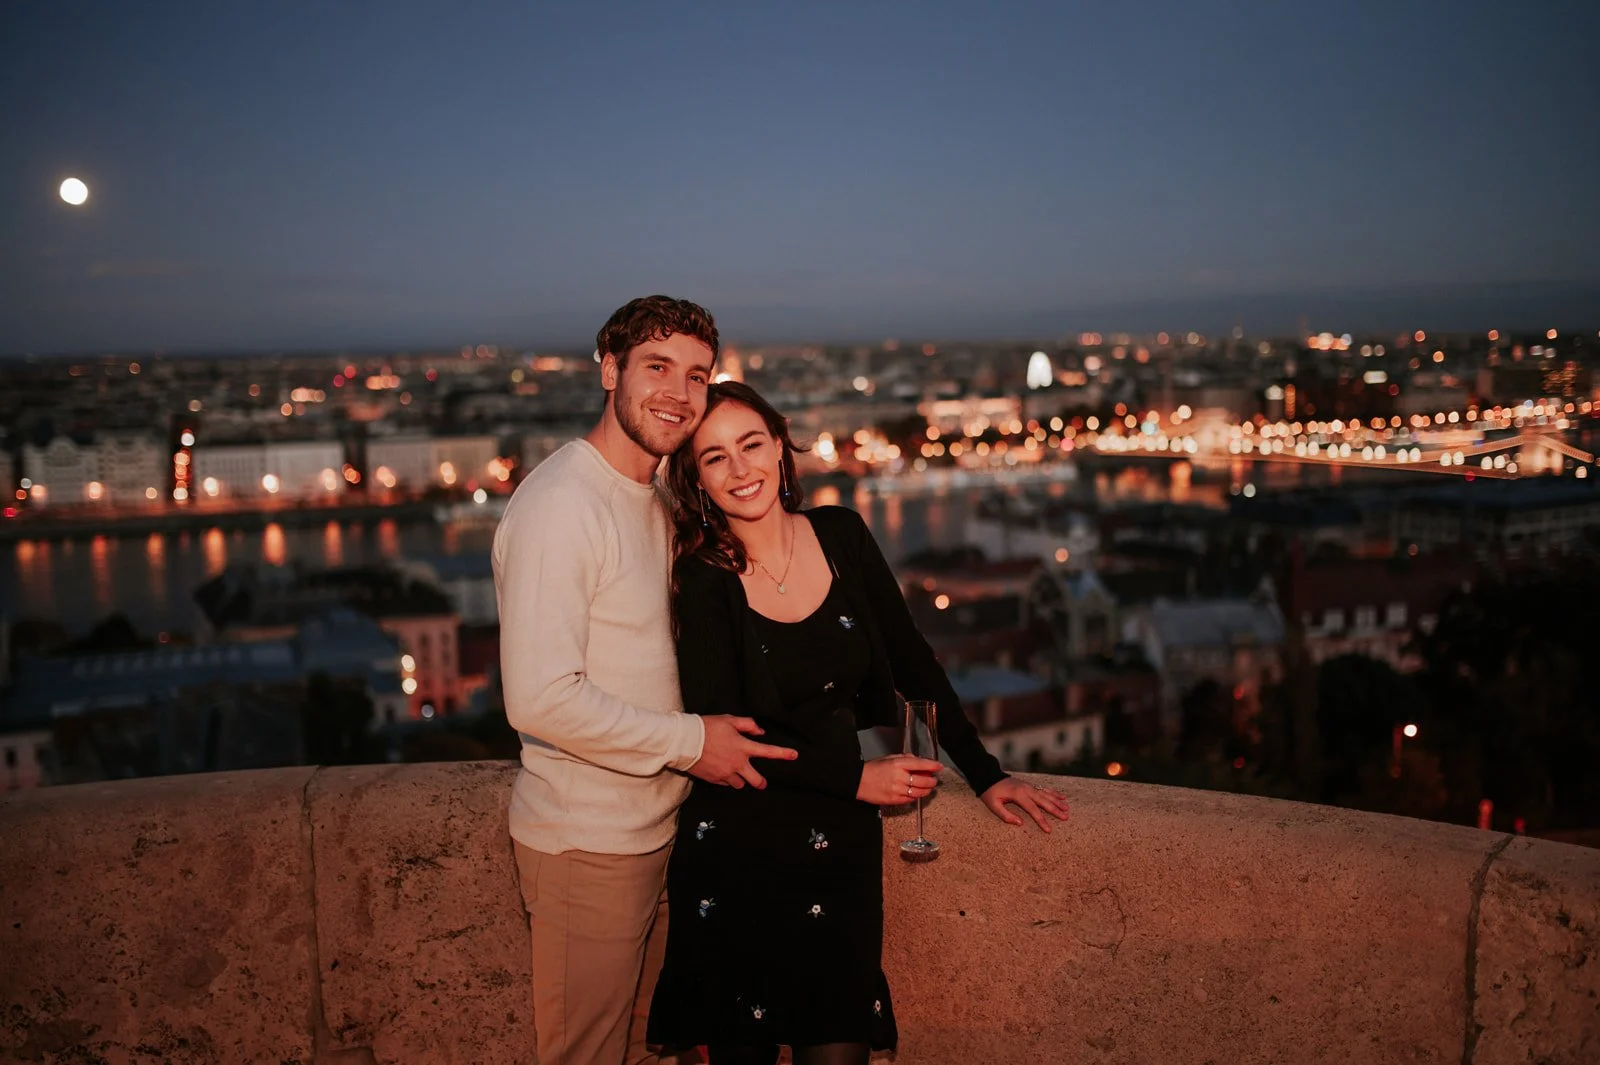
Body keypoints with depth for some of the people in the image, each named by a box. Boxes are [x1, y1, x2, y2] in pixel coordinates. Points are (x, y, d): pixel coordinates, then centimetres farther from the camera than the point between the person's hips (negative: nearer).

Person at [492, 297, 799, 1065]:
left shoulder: (653, 503, 11)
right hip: (586, 843, -9)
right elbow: (540, 699, -26)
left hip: (651, 827, 9)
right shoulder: (560, 504, -20)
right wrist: (689, 741, -18)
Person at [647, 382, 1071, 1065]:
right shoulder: (703, 579, -9)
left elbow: (913, 664, 9)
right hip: (735, 841, -2)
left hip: (839, 835, 3)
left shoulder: (841, 536, 2)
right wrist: (857, 777, -12)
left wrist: (986, 776, 7)